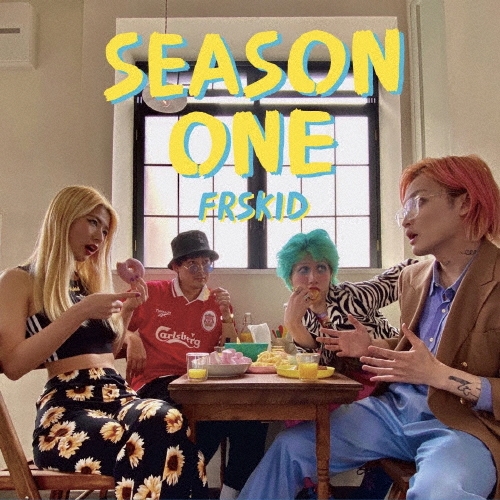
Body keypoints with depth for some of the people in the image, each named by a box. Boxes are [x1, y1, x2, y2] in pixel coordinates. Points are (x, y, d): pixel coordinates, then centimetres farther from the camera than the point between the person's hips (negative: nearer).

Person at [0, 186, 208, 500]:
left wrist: (127, 310, 13)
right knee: (151, 446, -38)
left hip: (117, 395, 5)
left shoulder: (91, 280, 23)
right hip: (66, 407, -5)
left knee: (167, 422, -34)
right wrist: (80, 311, -15)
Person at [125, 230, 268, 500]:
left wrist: (225, 315, -2)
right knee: (212, 418, -32)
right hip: (157, 383, -3)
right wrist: (132, 339, -8)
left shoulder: (217, 301, 15)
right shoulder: (151, 293, 8)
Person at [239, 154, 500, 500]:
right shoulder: (413, 278, 8)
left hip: (468, 425, -6)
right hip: (395, 409, 7)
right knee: (290, 447, 2)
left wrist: (440, 375, -24)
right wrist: (373, 348, 6)